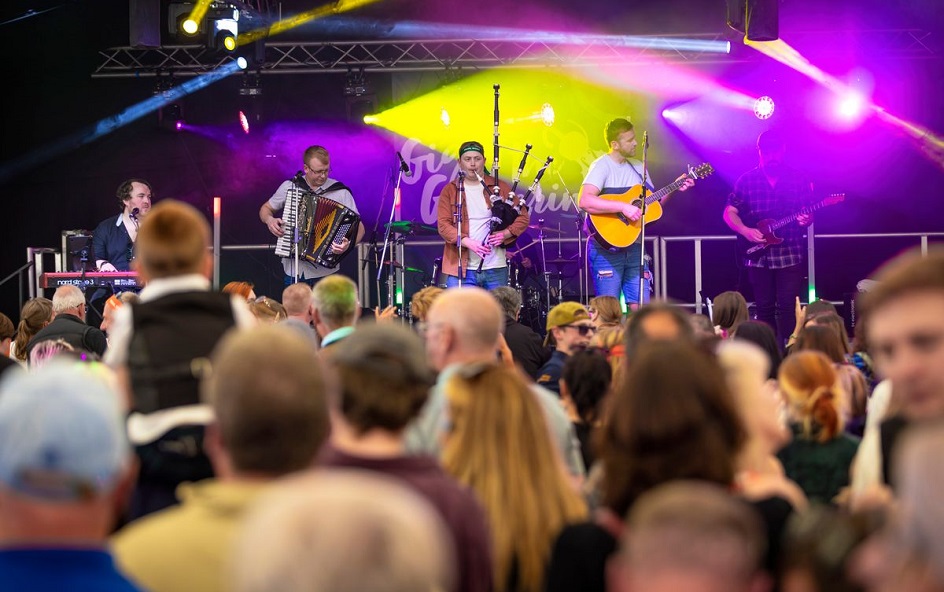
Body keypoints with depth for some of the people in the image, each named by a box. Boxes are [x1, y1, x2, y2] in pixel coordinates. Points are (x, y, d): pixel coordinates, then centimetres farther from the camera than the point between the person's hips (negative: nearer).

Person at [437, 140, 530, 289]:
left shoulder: (500, 187, 8)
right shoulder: (450, 191, 5)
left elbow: (523, 216, 8)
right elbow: (443, 225, -3)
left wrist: (504, 233, -10)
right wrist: (468, 242, -18)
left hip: (495, 269, 2)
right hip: (462, 269, -2)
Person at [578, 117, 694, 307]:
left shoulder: (638, 167, 13)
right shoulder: (602, 166, -10)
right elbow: (584, 201, -25)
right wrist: (623, 207, -27)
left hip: (634, 247, 7)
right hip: (607, 248, -7)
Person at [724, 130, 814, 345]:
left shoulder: (799, 180, 3)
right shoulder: (747, 180, 3)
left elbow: (809, 213, 8)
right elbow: (729, 213, 4)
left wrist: (806, 219, -16)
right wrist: (745, 230, -13)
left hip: (790, 255, -1)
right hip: (758, 256, 1)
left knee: (788, 309, -5)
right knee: (764, 309, 7)